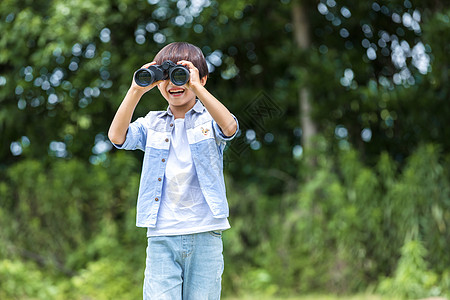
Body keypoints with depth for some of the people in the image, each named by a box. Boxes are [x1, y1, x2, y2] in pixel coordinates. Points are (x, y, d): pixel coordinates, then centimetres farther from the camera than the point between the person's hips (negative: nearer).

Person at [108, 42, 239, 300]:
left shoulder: (209, 119, 6)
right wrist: (136, 90, -10)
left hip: (204, 233, -1)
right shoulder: (153, 123, 12)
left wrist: (196, 87, -20)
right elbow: (117, 136, -4)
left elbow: (230, 127, -17)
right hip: (162, 236, 1)